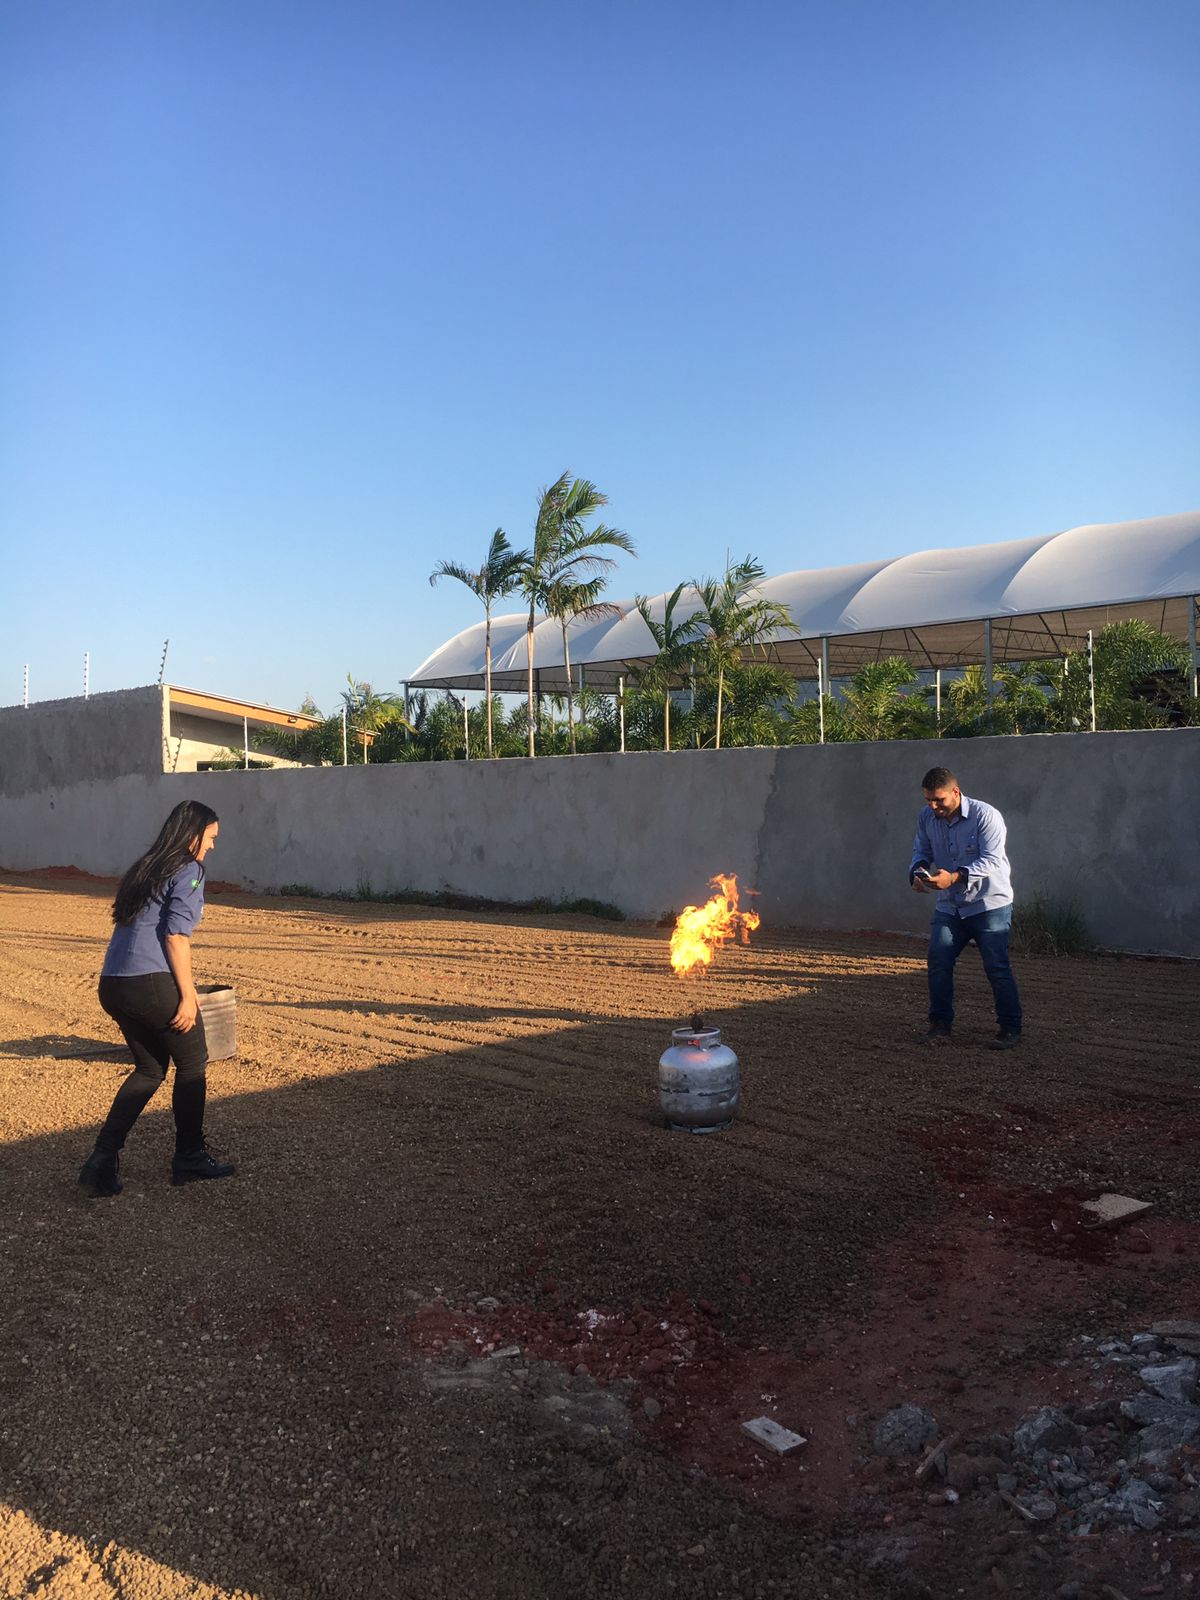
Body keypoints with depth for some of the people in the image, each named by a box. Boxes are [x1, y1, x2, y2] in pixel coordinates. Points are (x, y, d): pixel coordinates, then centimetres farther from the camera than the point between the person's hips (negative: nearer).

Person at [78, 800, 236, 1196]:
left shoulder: (144, 869, 20)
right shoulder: (188, 871, -5)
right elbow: (176, 936, -14)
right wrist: (187, 994, -12)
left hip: (111, 985, 8)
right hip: (151, 984, -8)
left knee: (150, 1068, 20)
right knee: (192, 1064, 11)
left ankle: (103, 1159, 11)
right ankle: (189, 1158, 21)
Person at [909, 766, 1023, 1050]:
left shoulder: (986, 816, -17)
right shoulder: (927, 817, 0)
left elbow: (991, 861, -24)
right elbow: (921, 850, 9)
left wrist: (954, 877, -38)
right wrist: (917, 872, -15)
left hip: (989, 904, -5)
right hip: (949, 905, 5)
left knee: (996, 966, -2)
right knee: (938, 960, -4)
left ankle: (1010, 1028, 13)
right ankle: (940, 1026, 8)